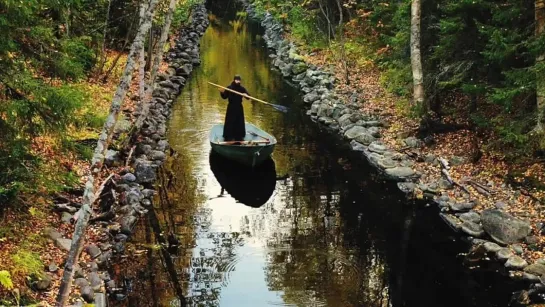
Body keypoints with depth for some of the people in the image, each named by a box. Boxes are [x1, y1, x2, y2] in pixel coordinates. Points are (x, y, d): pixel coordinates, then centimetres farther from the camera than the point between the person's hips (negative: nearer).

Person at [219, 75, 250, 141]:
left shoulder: (242, 88, 0)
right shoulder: (229, 88, -5)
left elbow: (248, 96, -1)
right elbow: (224, 97, -1)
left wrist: (246, 95, -23)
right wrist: (222, 93, -21)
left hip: (239, 107, 2)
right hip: (231, 107, -2)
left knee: (239, 122, 7)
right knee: (229, 122, -1)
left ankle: (239, 137, 18)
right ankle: (228, 137, 7)